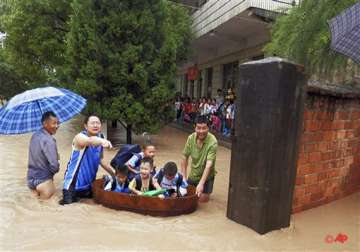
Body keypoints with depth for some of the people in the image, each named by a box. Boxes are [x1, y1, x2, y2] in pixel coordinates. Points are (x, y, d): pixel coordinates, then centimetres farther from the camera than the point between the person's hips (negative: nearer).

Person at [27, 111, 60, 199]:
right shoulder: (48, 140, -22)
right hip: (43, 181, -8)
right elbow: (54, 166, -22)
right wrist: (56, 169, -1)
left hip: (31, 179, 8)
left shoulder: (35, 136, 4)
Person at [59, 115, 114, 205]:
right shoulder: (80, 137, -20)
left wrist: (114, 174, 8)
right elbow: (90, 141, -46)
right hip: (74, 182, -6)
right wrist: (102, 141, -67)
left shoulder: (100, 138, 0)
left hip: (89, 182, 7)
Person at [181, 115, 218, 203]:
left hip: (206, 176, -3)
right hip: (193, 175, 4)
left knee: (202, 199, -6)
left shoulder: (213, 142, -28)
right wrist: (184, 177, -7)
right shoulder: (191, 138, -15)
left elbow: (209, 164, -32)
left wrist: (201, 183, -37)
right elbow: (185, 157, -5)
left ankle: (206, 192, 25)